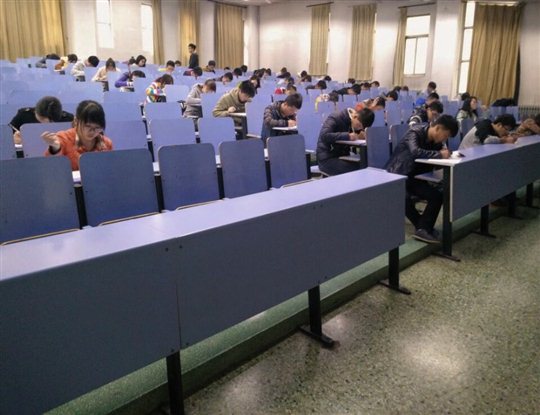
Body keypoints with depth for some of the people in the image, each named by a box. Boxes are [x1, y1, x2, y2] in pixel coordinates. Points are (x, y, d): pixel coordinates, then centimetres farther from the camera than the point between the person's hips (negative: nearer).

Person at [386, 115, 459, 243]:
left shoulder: (435, 140, 5)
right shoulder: (414, 133, -19)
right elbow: (415, 152, -37)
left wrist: (444, 151, -11)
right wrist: (439, 154, -30)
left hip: (415, 177, 8)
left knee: (438, 195, -9)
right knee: (405, 198, -33)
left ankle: (424, 228, -5)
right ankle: (423, 227, -14)